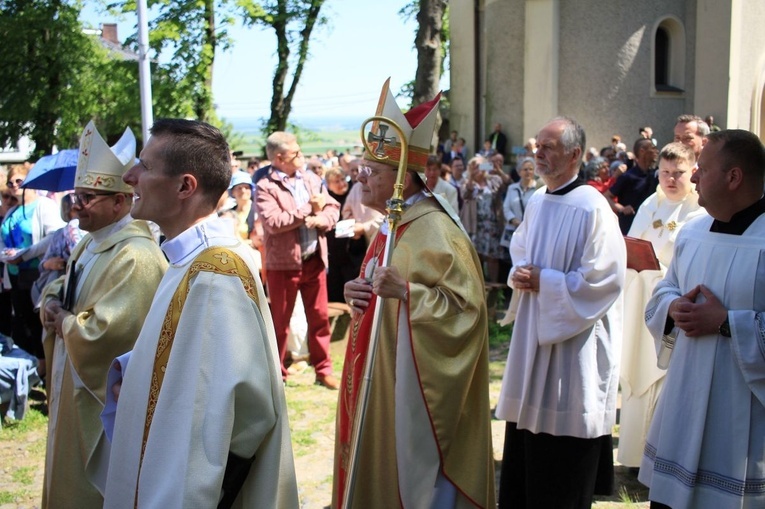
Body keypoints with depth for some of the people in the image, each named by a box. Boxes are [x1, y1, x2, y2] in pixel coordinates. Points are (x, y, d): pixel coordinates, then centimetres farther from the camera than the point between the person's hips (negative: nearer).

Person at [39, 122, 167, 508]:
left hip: (108, 398, -10)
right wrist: (52, 307, -3)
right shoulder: (90, 243, 8)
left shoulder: (135, 257, -25)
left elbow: (104, 332, -31)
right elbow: (59, 289, 20)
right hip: (75, 387, 10)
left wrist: (63, 321, -12)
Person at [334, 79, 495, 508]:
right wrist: (360, 294, 0)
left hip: (415, 392, -9)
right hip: (382, 383, 9)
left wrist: (404, 291, -33)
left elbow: (466, 310, -24)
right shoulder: (391, 227, 9)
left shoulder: (435, 232, -20)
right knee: (380, 471, 19)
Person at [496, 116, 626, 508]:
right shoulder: (537, 202, 8)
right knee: (524, 457, 16)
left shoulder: (592, 209, -17)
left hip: (574, 345, -8)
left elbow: (603, 280, -20)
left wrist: (542, 281, -16)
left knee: (564, 474, 4)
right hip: (533, 337, 8)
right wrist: (519, 275, -1)